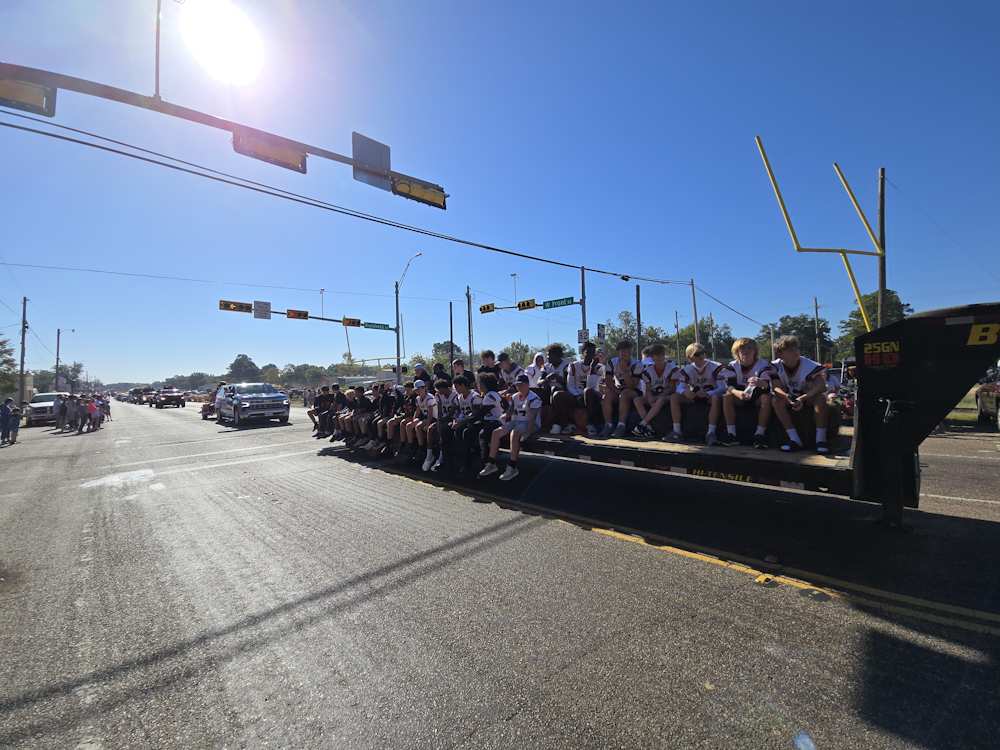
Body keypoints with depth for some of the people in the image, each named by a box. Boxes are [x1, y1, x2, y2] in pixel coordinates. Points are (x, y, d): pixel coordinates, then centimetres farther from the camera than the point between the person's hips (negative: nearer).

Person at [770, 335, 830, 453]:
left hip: (808, 398, -1)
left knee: (821, 397, -33)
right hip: (789, 398, 1)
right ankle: (795, 440, -31)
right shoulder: (775, 366, -14)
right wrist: (788, 397, -44)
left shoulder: (810, 365, -20)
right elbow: (776, 387, -22)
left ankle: (821, 438, -31)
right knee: (775, 400, -29)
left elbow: (820, 386, -32)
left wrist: (803, 398, -47)